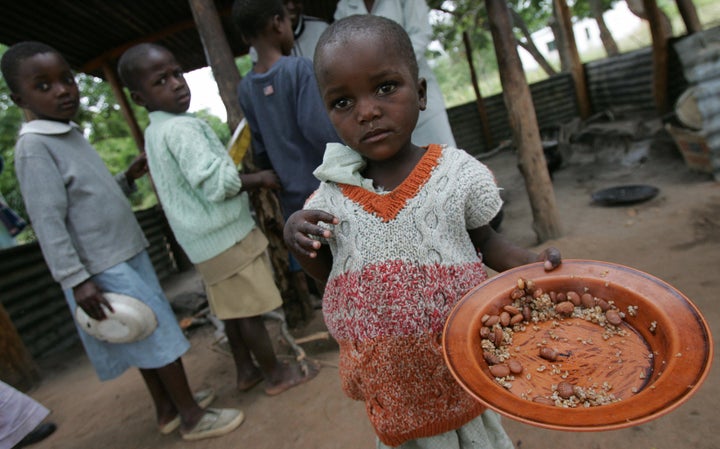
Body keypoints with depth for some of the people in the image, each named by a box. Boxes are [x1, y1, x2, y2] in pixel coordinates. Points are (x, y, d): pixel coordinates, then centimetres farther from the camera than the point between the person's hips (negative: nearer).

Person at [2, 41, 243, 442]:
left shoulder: (74, 135, 12)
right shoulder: (34, 147, -14)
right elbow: (48, 221, -18)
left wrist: (130, 177, 4)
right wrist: (76, 280, -21)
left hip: (130, 254, 9)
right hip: (103, 268, -9)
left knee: (151, 337, 17)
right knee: (161, 335, -2)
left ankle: (167, 409, 34)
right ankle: (192, 417, 14)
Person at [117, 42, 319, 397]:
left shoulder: (153, 133, 13)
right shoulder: (183, 127, -18)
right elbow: (217, 184, -27)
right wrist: (260, 179, -13)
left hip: (203, 241, 9)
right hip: (226, 235, -9)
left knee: (233, 308, 19)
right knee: (250, 310, 4)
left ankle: (246, 370, 34)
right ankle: (275, 374, 20)